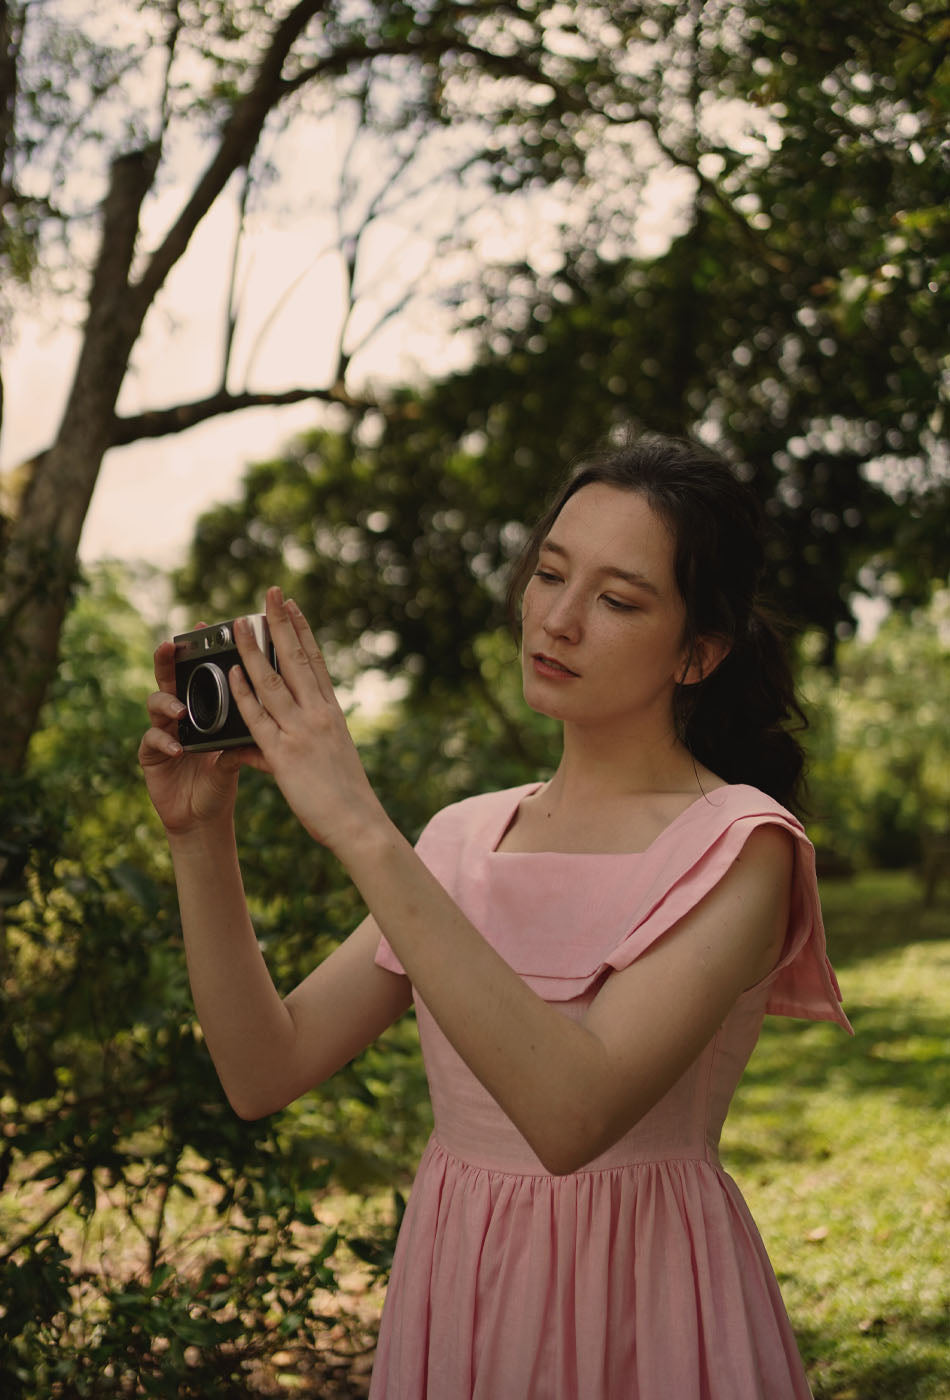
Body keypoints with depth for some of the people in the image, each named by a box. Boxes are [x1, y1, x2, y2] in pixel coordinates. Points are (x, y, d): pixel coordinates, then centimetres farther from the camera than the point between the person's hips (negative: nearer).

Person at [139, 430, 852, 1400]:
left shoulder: (737, 846, -13)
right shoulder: (464, 838, 4)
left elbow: (575, 1114, -29)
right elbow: (264, 1073, -1)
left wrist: (362, 833, -31)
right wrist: (200, 835, -11)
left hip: (643, 1311, -5)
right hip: (450, 1297, 5)